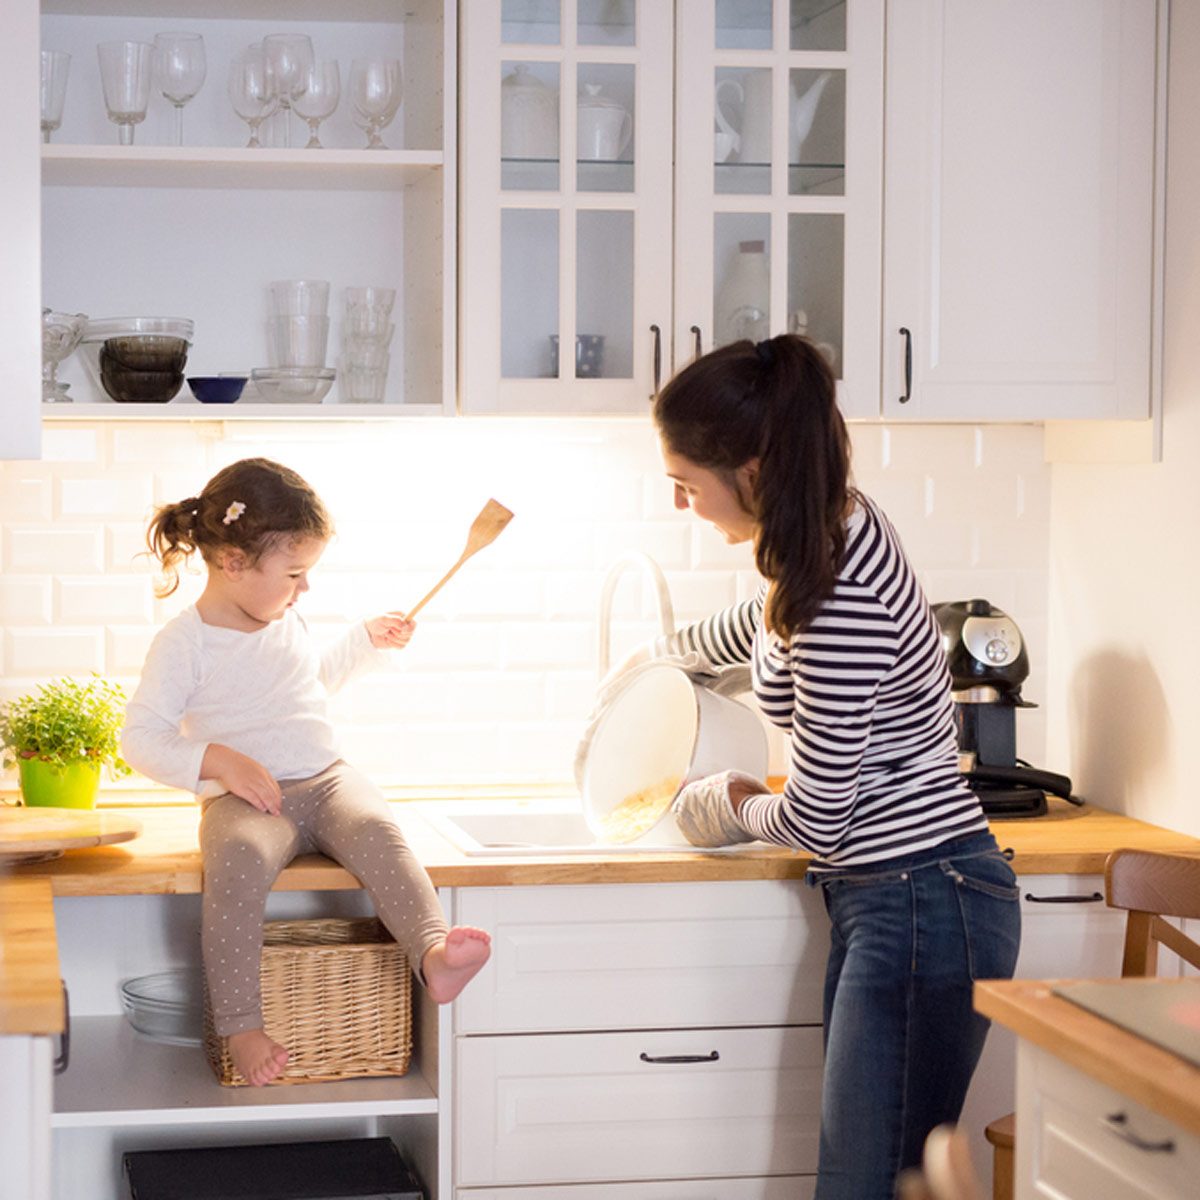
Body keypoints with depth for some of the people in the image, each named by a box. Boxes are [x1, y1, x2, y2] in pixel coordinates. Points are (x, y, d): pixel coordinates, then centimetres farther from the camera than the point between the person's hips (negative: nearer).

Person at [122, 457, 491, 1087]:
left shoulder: (285, 623, 16)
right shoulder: (184, 641, -4)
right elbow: (141, 739, -7)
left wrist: (367, 639, 28)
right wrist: (219, 761, -18)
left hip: (326, 779, 5)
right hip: (245, 798, -5)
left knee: (376, 828, -29)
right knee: (238, 860, -37)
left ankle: (433, 953, -49)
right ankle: (241, 1025, -33)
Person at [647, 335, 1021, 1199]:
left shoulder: (842, 604, -25)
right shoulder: (836, 525, 5)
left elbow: (814, 820, -17)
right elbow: (763, 625, 31)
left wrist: (739, 809, 6)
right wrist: (666, 648, 50)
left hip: (923, 908, -10)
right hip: (884, 898, 10)